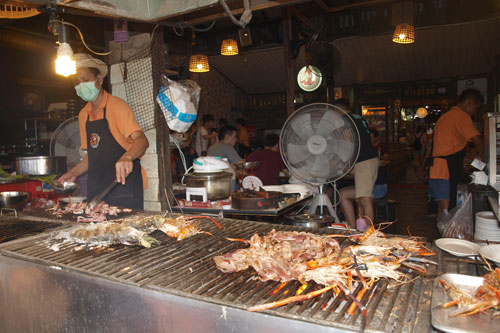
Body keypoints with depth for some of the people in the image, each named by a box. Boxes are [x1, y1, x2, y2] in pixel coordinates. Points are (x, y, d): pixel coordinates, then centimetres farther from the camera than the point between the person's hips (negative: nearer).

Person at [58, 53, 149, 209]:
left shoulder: (117, 105, -8)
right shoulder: (83, 115, 15)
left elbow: (141, 140, -21)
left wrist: (127, 157, -40)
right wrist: (74, 172, 9)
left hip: (123, 186, -6)